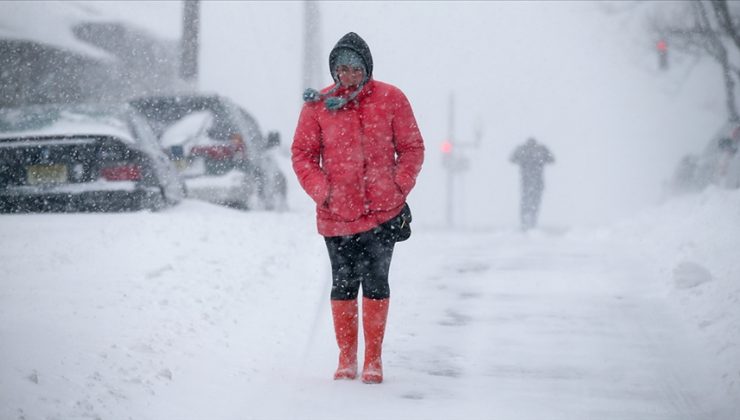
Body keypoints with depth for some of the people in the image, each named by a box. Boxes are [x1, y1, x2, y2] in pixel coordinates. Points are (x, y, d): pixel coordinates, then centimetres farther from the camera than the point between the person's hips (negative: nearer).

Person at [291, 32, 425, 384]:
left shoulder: (390, 99, 0)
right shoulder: (318, 105, 1)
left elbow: (412, 148, 5)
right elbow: (302, 154, 5)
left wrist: (399, 189, -5)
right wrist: (322, 192, -7)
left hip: (382, 210, -1)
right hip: (336, 213, 1)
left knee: (375, 282, -2)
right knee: (343, 285, 7)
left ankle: (373, 360, 7)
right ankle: (346, 358, 19)